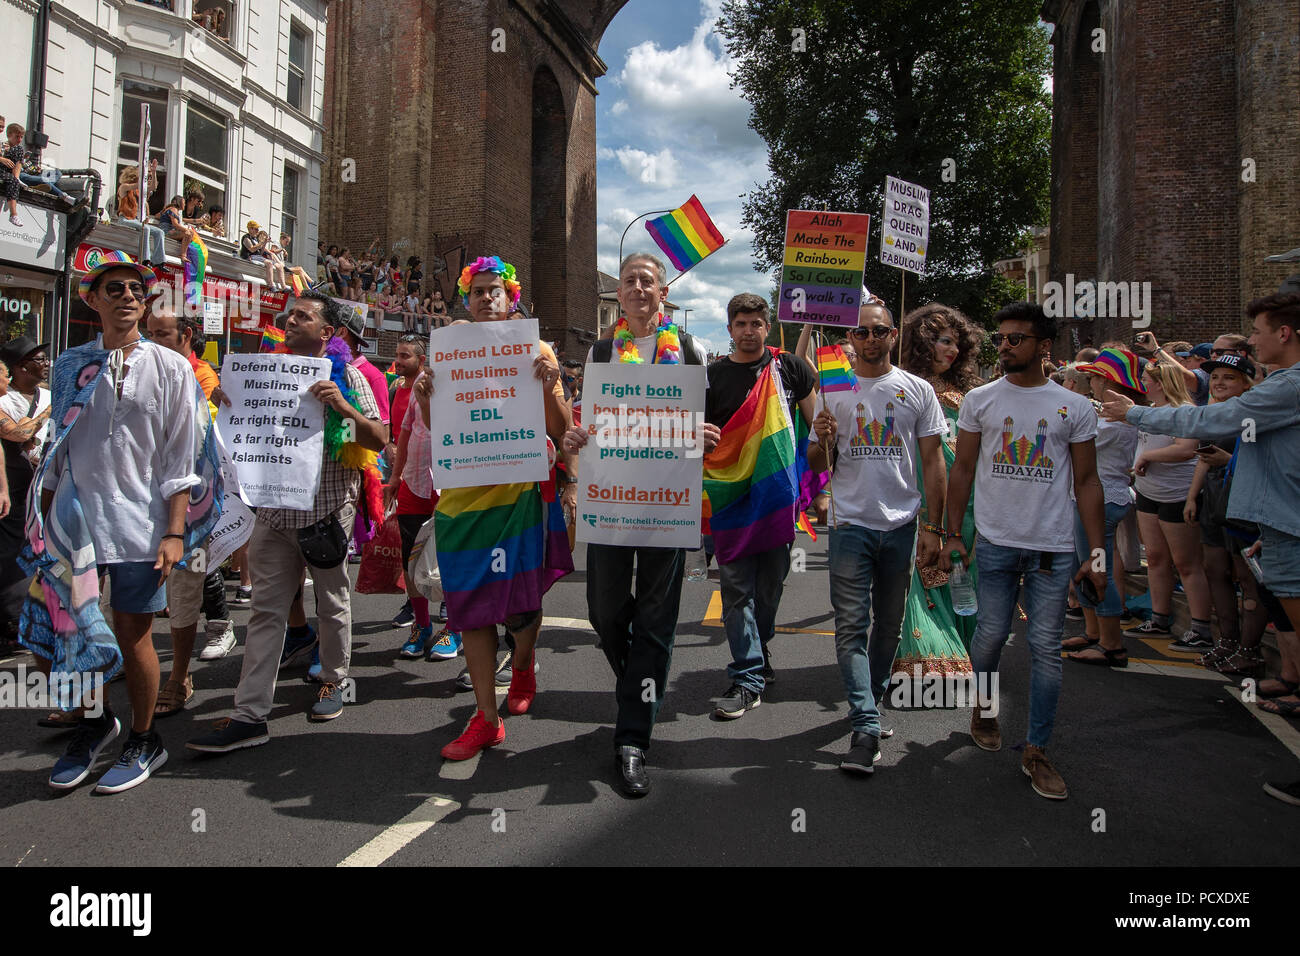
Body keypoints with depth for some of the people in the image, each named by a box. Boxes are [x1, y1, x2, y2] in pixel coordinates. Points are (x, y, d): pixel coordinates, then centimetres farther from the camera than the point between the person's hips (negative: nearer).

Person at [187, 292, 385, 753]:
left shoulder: (345, 375, -1)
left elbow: (378, 441, -8)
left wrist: (343, 407, -23)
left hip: (328, 507, -4)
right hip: (275, 508, 4)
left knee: (332, 602, 10)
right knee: (266, 609, 2)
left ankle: (334, 681, 30)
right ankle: (250, 714, 4)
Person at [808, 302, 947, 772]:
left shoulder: (918, 391, 5)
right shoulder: (834, 391, 6)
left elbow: (934, 463, 5)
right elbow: (818, 465, 9)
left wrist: (933, 527, -2)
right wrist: (823, 441, -14)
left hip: (902, 524, 1)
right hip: (850, 523, -1)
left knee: (889, 622, 12)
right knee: (852, 625, -6)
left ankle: (871, 700, 30)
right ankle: (866, 727, -3)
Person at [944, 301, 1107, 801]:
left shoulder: (1074, 407, 3)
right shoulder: (980, 400, 5)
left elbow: (1087, 482, 5)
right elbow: (962, 469, 7)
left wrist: (1097, 553, -1)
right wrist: (952, 534, 0)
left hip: (1054, 547, 0)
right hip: (995, 542, 0)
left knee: (1046, 649, 2)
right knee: (990, 634, 6)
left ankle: (1036, 751, 14)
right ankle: (984, 705, 35)